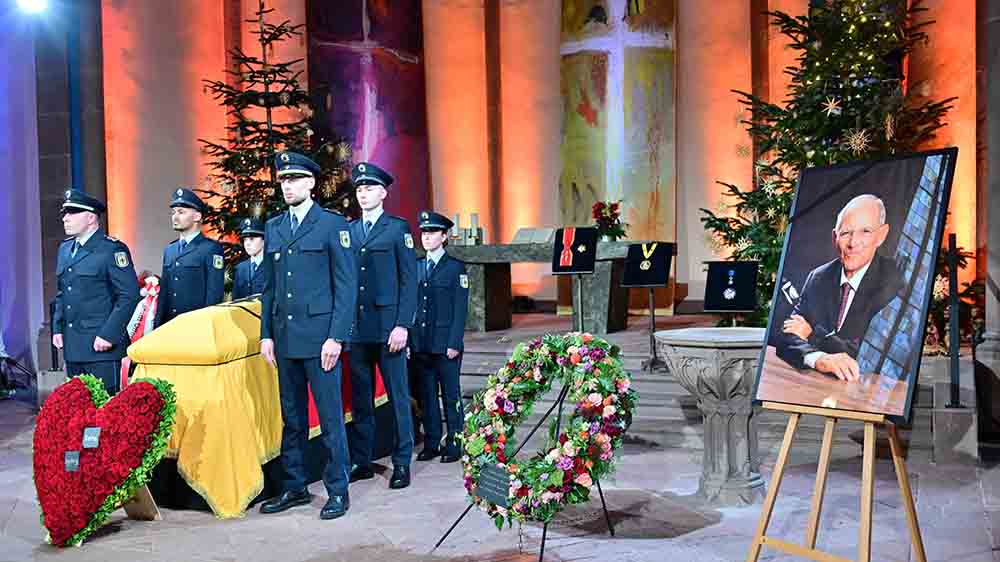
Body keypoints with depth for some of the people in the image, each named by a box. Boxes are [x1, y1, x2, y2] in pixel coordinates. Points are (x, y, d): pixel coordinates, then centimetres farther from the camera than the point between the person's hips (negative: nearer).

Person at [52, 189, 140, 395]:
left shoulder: (112, 249, -9)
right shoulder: (64, 249, 15)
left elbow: (129, 295, -14)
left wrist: (108, 335, -17)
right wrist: (57, 329, 12)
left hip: (102, 346, -7)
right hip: (72, 347, 7)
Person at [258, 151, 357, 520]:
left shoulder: (333, 225, -2)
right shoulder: (273, 228, 14)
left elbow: (346, 286, -6)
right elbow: (268, 287, 17)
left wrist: (336, 337, -12)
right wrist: (267, 333, 8)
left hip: (320, 337, -5)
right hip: (285, 338, 5)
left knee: (330, 417, 0)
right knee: (291, 418, 12)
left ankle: (338, 490, 11)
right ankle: (295, 487, 23)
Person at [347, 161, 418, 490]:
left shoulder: (398, 229, 2)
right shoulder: (348, 231, 13)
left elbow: (409, 280, -3)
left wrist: (402, 325, -11)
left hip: (388, 327, -4)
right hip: (356, 328, 4)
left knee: (397, 397, 2)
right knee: (360, 398, 9)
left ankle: (402, 463, 11)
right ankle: (361, 461, 19)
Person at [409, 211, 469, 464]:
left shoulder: (456, 268, -1)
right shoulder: (416, 268, 12)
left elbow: (460, 309, -5)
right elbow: (409, 306, 12)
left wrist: (454, 343, -12)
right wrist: (408, 340, 5)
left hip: (446, 346, -4)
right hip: (420, 345, 4)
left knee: (451, 395, 2)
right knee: (427, 395, 9)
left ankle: (454, 445, 11)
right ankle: (431, 444, 18)